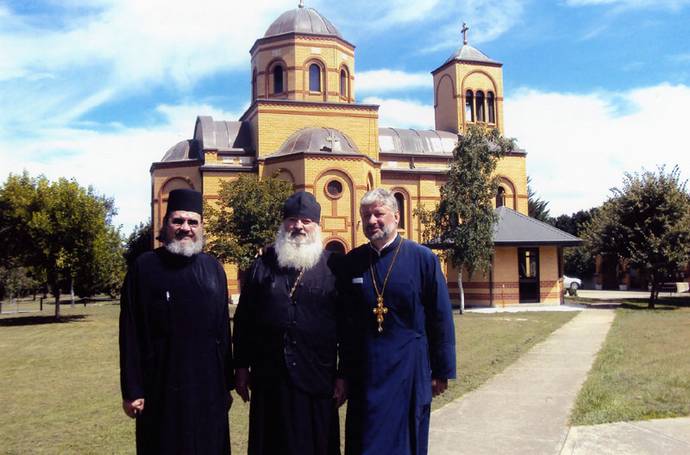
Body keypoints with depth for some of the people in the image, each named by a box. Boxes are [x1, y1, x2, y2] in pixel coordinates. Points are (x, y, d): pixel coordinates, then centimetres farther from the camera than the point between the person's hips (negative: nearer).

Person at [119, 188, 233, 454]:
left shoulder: (213, 269, 5)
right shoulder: (144, 267, -5)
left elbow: (223, 328, 8)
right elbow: (130, 332, -5)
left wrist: (227, 384, 8)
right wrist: (131, 390, -7)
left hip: (208, 387, 3)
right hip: (160, 387, -3)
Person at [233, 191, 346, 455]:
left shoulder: (333, 267, 0)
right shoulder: (263, 266, 7)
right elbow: (243, 320, 8)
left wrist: (343, 375, -3)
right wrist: (242, 367, 5)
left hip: (318, 381, -1)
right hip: (269, 381, 2)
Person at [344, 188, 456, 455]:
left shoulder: (423, 258, -6)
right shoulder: (352, 262, 2)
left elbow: (441, 319, -4)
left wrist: (442, 371, -4)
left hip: (409, 370, -2)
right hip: (364, 372, 3)